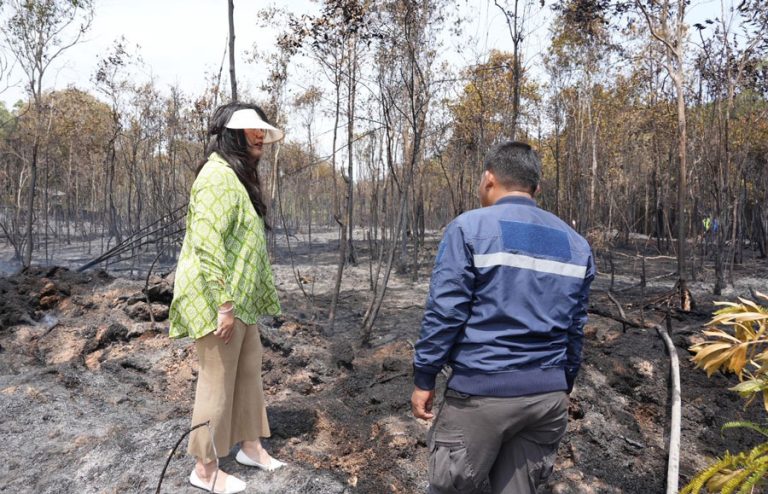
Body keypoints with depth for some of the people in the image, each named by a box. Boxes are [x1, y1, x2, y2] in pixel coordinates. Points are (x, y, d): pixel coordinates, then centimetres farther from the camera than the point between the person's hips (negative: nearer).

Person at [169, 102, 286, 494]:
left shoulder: (238, 175, 15)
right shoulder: (218, 175, -18)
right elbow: (207, 243, -26)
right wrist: (224, 304, -24)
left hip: (239, 298, 10)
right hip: (218, 300, -10)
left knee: (248, 370, 18)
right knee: (217, 381, 3)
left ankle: (250, 446, 35)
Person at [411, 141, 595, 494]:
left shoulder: (469, 229, -7)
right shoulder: (575, 244, 10)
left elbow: (444, 313, -12)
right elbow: (574, 328, 13)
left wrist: (424, 378, -3)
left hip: (482, 392, -5)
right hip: (549, 395, 5)